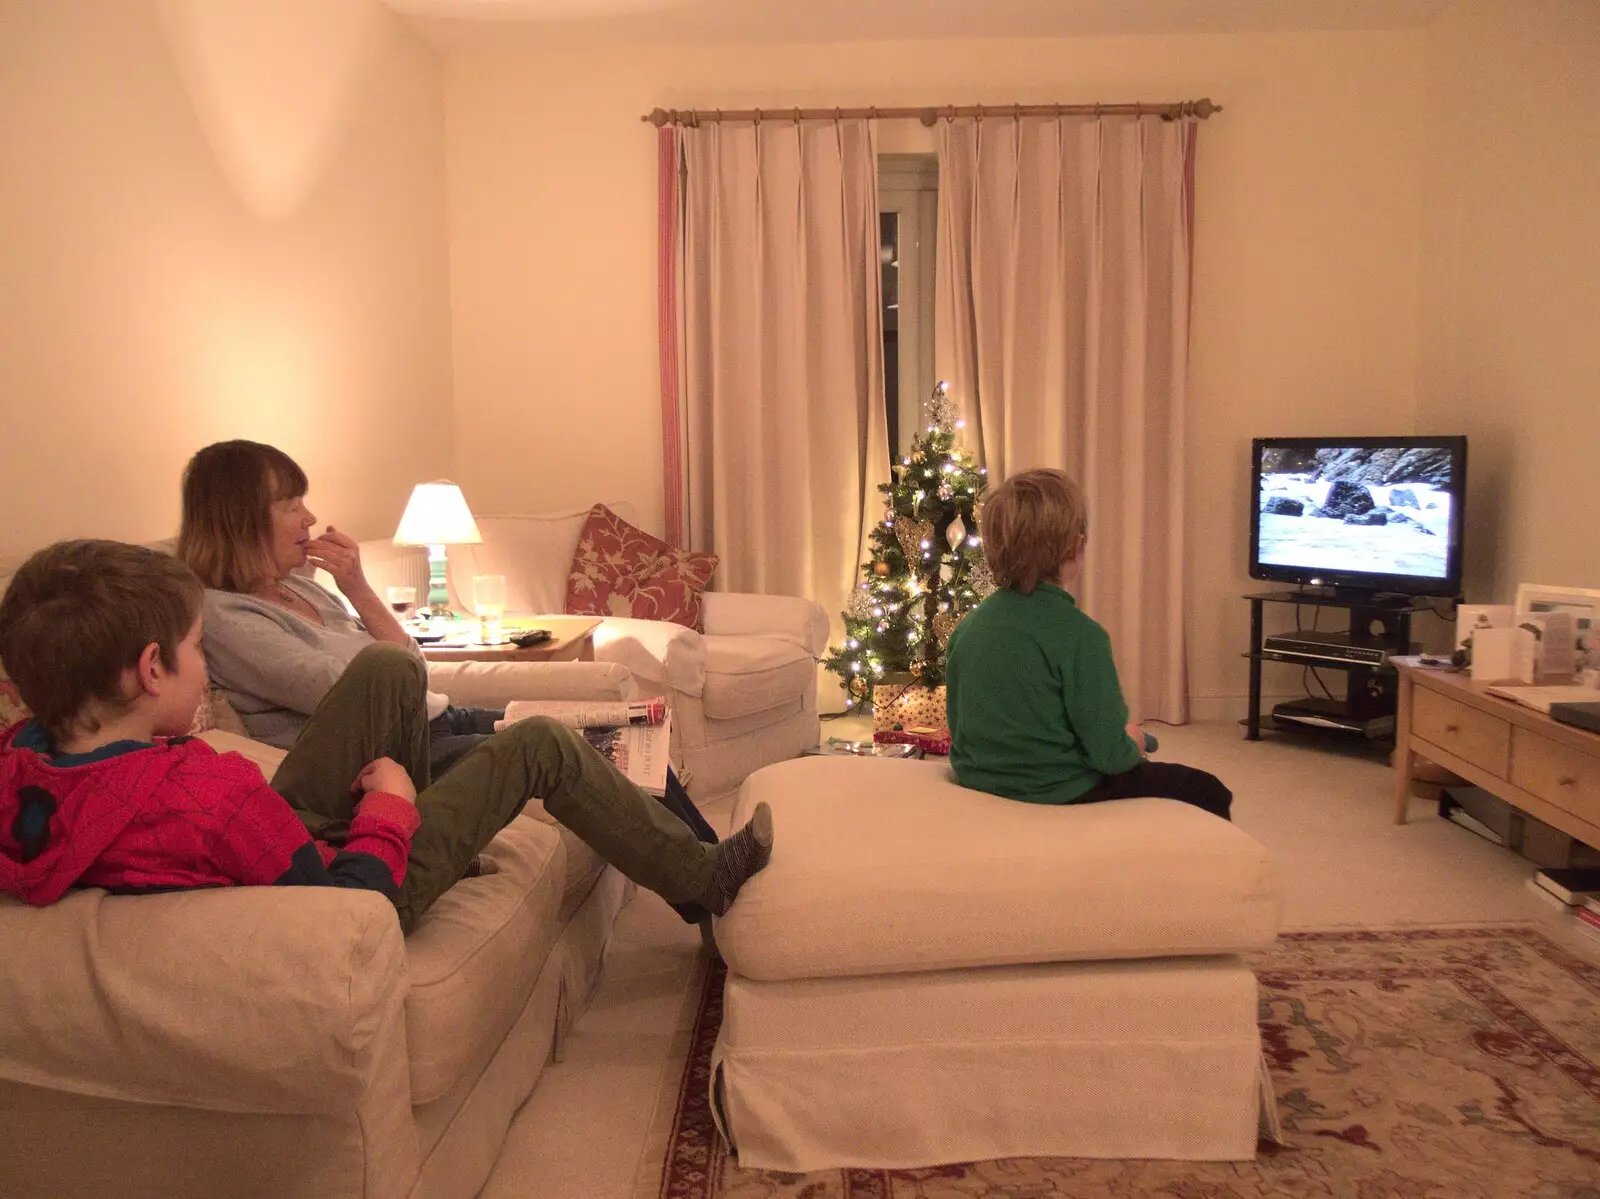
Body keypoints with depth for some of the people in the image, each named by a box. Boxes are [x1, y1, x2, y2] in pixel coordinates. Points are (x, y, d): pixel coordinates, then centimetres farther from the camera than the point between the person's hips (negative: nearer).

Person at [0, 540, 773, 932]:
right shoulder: (202, 794, -39)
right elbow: (357, 900, -26)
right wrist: (388, 805, -11)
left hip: (280, 851, 8)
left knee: (388, 670, 7)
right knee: (541, 747, 0)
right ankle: (704, 879, 20)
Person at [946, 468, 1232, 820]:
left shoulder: (967, 625, -4)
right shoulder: (1079, 634, -22)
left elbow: (959, 723, 7)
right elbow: (1109, 755, -20)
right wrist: (1133, 743, 3)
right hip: (1061, 793, -7)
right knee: (1207, 791, 13)